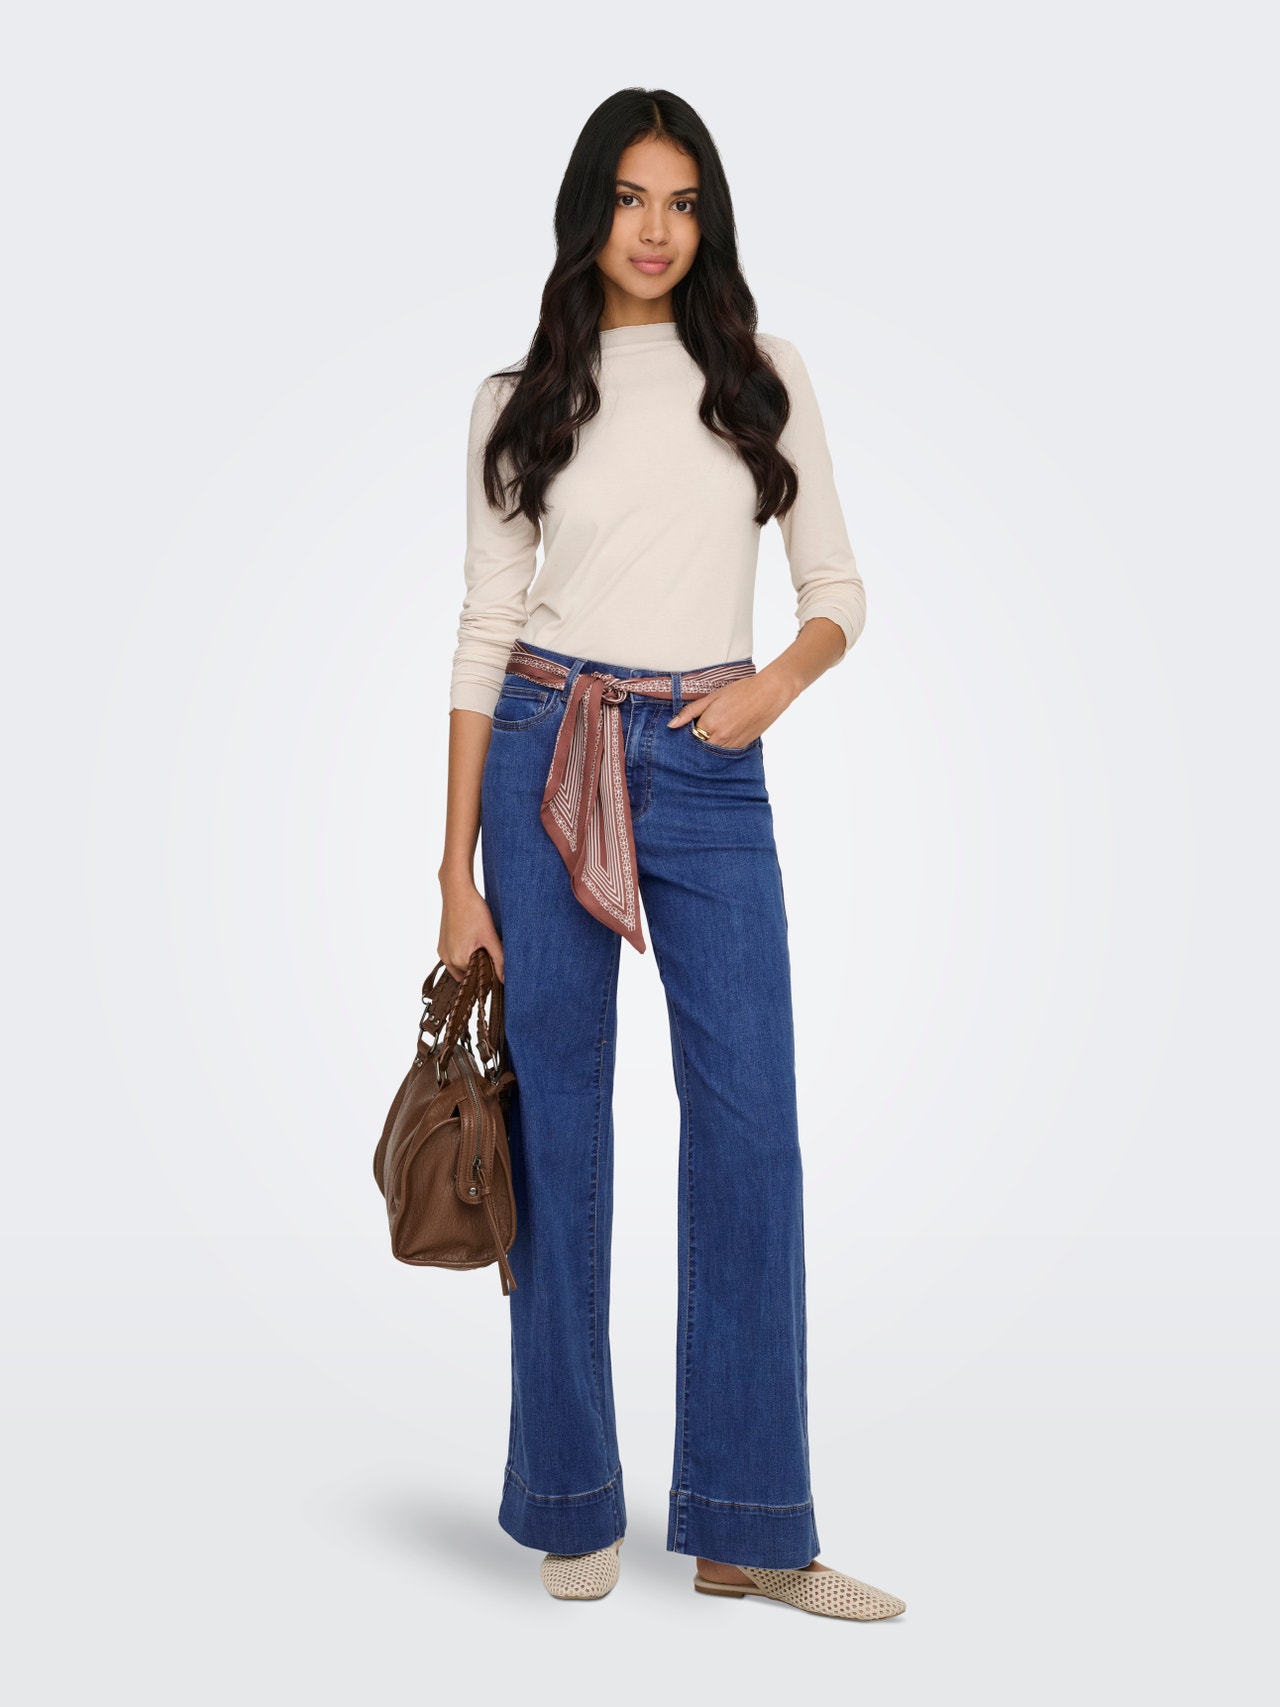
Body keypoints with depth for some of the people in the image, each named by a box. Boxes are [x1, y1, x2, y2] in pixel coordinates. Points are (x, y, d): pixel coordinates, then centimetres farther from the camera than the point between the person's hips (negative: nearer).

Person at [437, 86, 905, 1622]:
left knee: (750, 1125, -4)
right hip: (547, 757, -1)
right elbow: (486, 630, 3)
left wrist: (779, 681, -10)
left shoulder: (762, 379, 9)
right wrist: (459, 872, -1)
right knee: (561, 1121, 3)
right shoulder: (522, 399, 6)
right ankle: (574, 1505, 18)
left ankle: (747, 1528, 8)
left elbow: (836, 586, 12)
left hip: (711, 770, 1)